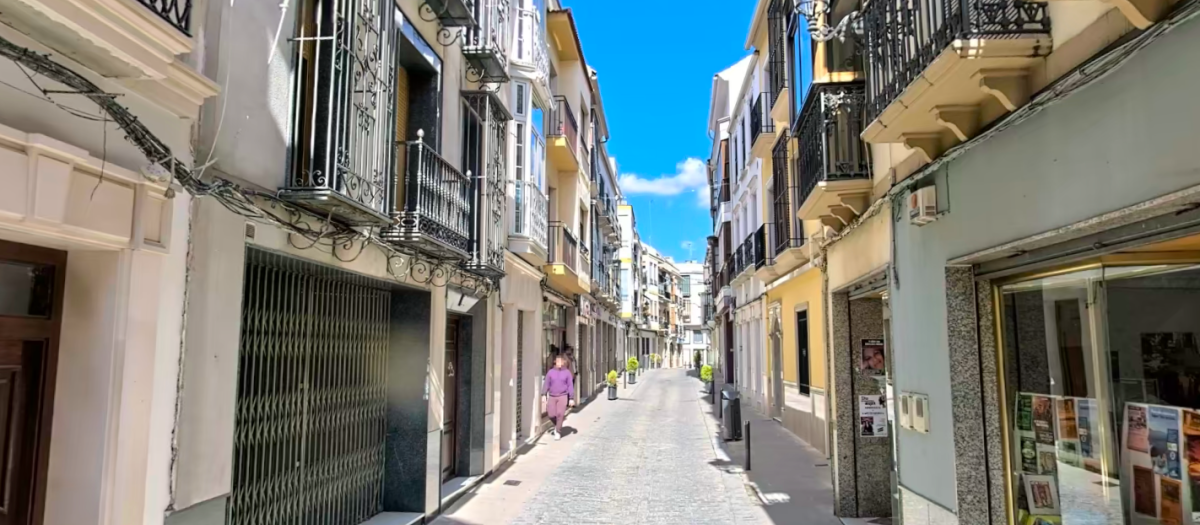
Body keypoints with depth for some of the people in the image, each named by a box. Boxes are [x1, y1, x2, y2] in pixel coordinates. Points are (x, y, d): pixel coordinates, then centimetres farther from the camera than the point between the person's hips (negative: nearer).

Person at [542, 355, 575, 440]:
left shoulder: (567, 373, 1)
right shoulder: (550, 372, 3)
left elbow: (570, 386, 2)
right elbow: (546, 384, 3)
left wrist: (571, 398, -1)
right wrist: (544, 395, -7)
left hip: (563, 396, -2)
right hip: (552, 396, 2)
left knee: (560, 414, -9)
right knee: (551, 415, -1)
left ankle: (558, 432, 6)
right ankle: (557, 426, 30)